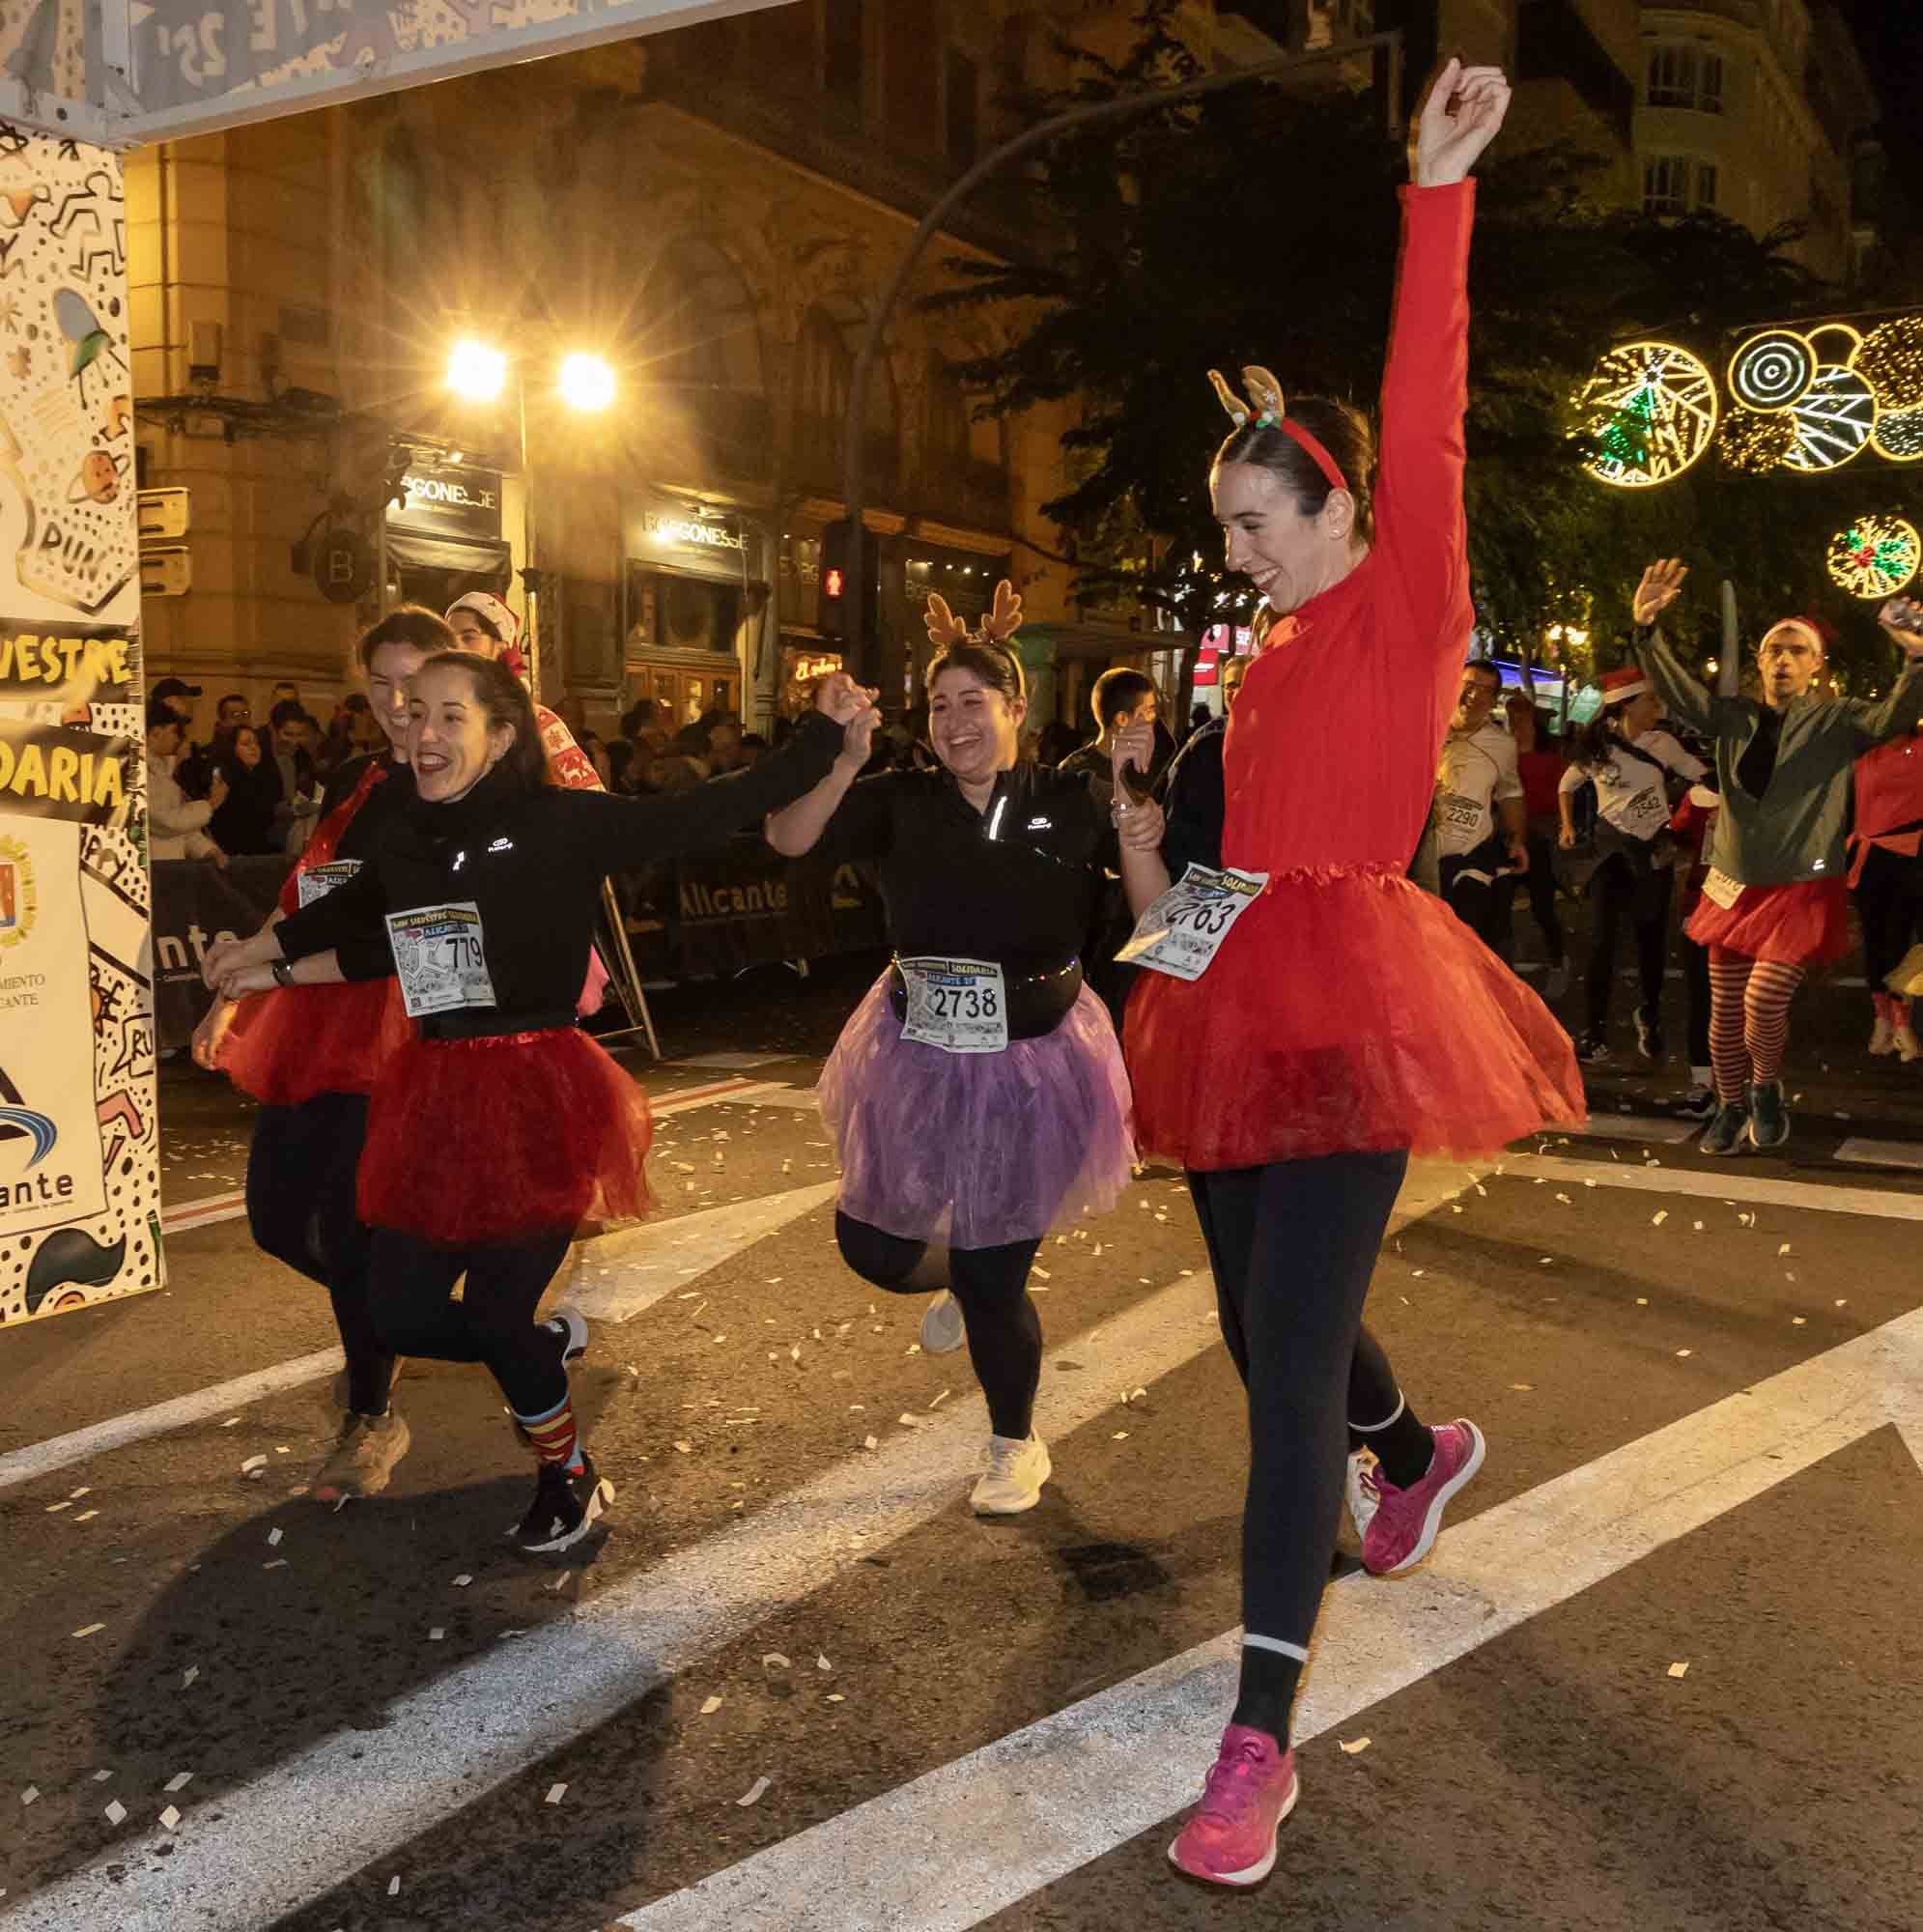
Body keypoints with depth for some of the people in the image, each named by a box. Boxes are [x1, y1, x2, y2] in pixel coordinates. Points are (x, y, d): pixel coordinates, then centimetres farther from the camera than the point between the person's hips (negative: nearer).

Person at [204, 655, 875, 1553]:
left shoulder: (562, 823, -10)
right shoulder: (407, 838, 5)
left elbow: (711, 813, -9)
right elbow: (353, 917, 27)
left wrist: (826, 734, -9)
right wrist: (264, 954, 35)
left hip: (537, 1095, -5)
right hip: (435, 1095, 6)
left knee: (497, 1315, 0)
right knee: (399, 1317, 7)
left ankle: (570, 1477, 31)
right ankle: (546, 1345, 39)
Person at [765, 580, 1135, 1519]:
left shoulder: (1069, 803, -6)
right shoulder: (902, 801, -3)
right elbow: (788, 838, -16)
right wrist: (844, 760, -31)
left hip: (1030, 1062, -3)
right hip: (920, 1055, 3)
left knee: (993, 1278, 4)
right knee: (872, 1242, 14)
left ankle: (1016, 1443, 33)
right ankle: (962, 1277, 51)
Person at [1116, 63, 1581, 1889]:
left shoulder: (1408, 606, -2)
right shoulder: (1273, 659, 17)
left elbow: (1423, 416, -15)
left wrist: (1439, 191, -17)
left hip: (1344, 1007, -8)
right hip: (1236, 1011, 8)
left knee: (1294, 1353, -12)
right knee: (1263, 1331, 18)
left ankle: (1259, 1735, -5)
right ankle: (1425, 1448, 49)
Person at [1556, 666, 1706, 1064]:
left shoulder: (1662, 743, -3)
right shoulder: (1595, 746, -4)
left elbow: (1702, 776, 2)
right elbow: (1567, 785, 11)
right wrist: (1568, 825, 0)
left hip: (1656, 847, 1)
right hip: (1614, 846, -1)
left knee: (1653, 936, 9)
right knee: (1602, 937, -9)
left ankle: (1650, 1017, 29)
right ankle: (1596, 1029, -3)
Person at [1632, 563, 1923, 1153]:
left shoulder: (1839, 721, -3)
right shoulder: (1733, 717, 4)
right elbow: (1674, 690, -8)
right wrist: (1646, 630, -25)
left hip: (1804, 890, -3)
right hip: (1735, 887, 3)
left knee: (1764, 1000, -17)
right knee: (1726, 1010, 8)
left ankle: (1767, 1090, 12)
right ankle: (1731, 1109, 28)